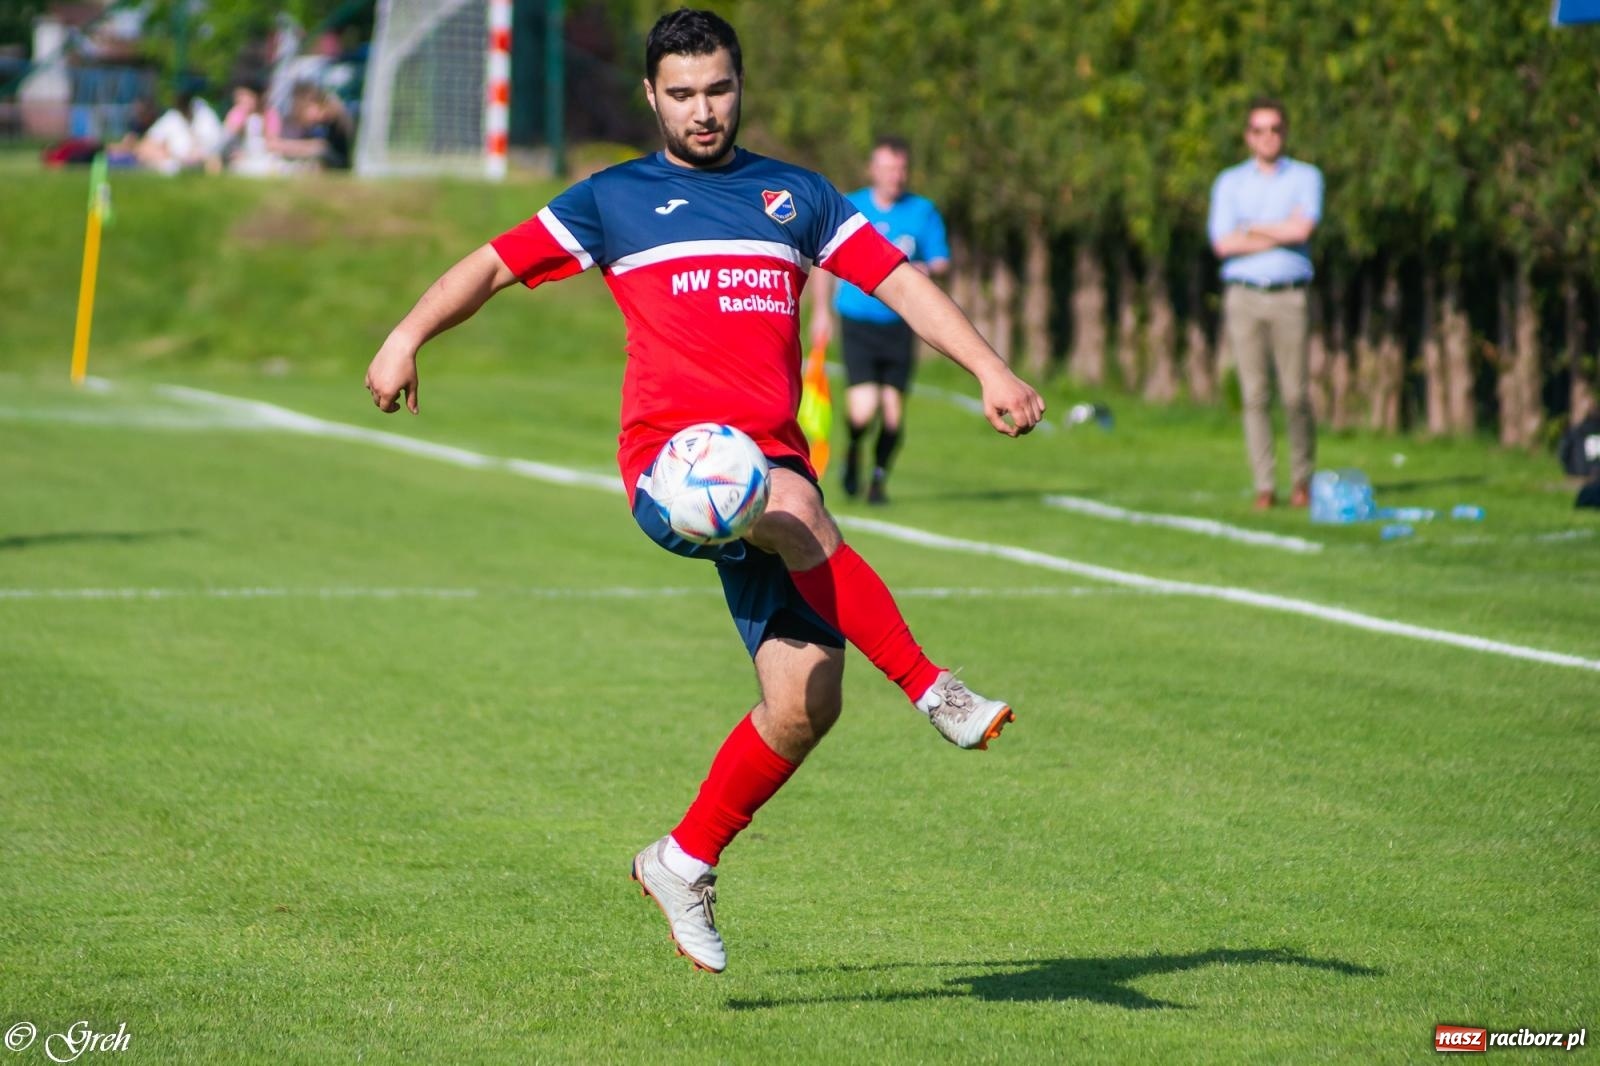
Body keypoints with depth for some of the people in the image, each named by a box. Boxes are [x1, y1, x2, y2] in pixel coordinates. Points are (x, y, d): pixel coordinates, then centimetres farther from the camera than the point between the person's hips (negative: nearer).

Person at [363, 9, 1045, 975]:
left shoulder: (796, 197, 21)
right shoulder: (617, 200, 15)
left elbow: (900, 280, 16)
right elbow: (496, 264, 13)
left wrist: (990, 367, 4)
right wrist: (409, 335, -2)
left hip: (772, 456, 4)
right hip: (669, 459, -3)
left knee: (806, 704, -9)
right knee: (796, 509, -38)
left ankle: (686, 862, 11)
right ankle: (932, 688, -37)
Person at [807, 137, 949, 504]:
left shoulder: (923, 211, 5)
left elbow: (941, 261, 6)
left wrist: (924, 269, -17)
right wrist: (820, 311, 5)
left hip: (900, 323, 1)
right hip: (857, 321, -1)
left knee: (893, 412, -3)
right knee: (863, 409, -15)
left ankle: (879, 477, 20)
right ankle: (853, 452, 18)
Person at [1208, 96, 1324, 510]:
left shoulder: (1306, 177, 8)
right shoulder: (1229, 182, 11)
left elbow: (1302, 228, -11)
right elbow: (1222, 243, -3)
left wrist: (1251, 229, -2)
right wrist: (1280, 234, -5)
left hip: (1289, 297, -1)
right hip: (1243, 295, 1)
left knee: (1296, 394, -6)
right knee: (1255, 394, -4)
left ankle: (1302, 480, 10)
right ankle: (1264, 487, -3)